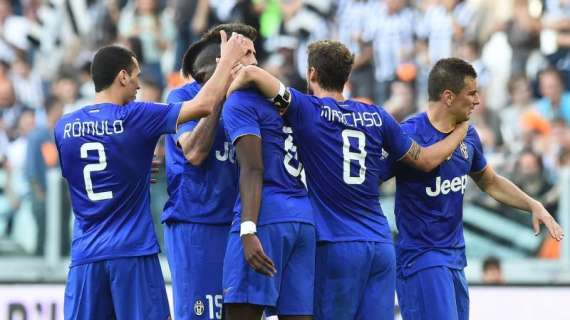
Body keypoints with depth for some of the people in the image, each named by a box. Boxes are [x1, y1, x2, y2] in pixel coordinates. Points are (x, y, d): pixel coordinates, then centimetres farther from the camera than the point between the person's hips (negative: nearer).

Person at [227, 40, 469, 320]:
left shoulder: (306, 110, -3)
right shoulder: (376, 116, 9)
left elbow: (250, 73, -15)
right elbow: (425, 160, 19)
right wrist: (461, 130, 35)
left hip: (336, 247, -4)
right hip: (381, 245, 4)